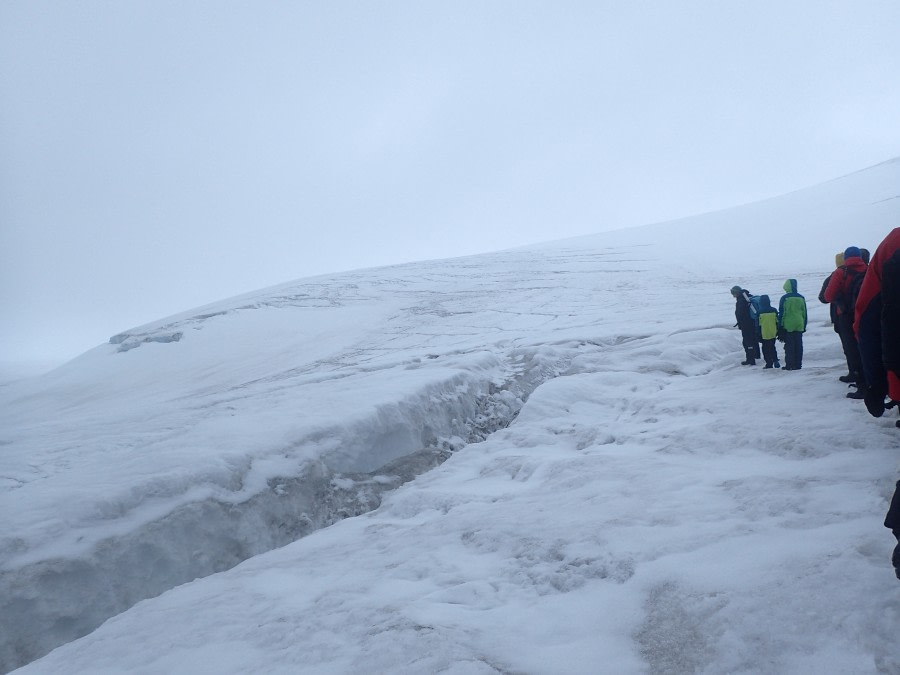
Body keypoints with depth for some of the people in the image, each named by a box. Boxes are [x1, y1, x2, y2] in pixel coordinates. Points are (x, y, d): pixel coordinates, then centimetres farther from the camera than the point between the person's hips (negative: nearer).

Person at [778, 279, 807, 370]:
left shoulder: (784, 298, -7)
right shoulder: (801, 298, 6)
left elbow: (781, 313, -6)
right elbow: (804, 313, 11)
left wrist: (780, 326, 0)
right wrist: (804, 325, 18)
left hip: (788, 326, -4)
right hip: (799, 326, 4)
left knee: (789, 346, 1)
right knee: (798, 345, 8)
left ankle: (789, 365, -1)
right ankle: (798, 364, 10)